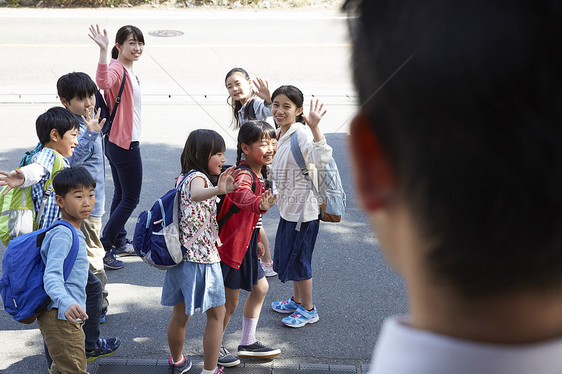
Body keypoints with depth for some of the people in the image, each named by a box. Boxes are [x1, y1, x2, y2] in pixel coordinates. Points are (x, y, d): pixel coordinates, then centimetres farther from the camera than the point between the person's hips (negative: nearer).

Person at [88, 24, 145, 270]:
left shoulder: (127, 70, 11)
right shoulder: (117, 69, -20)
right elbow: (103, 82, -45)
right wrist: (103, 50, -54)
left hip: (117, 142, 10)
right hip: (126, 144, -10)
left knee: (121, 194, 20)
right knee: (130, 199, -3)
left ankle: (119, 242, 33)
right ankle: (102, 248, 0)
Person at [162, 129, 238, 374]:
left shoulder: (183, 178, 10)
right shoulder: (198, 177, -17)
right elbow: (196, 195, -42)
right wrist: (219, 190, -61)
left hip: (182, 256, 8)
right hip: (203, 259, -8)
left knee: (180, 314, 21)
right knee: (217, 314, 6)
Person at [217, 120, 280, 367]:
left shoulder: (258, 173, 6)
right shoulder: (244, 174, -24)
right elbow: (239, 193, -50)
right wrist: (259, 205, -70)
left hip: (245, 245, 10)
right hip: (230, 245, -10)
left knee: (260, 288, 19)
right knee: (230, 302, 2)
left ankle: (247, 343, 32)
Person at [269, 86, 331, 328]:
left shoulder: (301, 134, -22)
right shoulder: (281, 134, 7)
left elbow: (321, 160, -42)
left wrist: (314, 128, -49)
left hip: (302, 208, -9)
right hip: (288, 207, 9)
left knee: (297, 258, 3)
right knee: (287, 255, 21)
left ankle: (308, 310, 20)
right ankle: (297, 300, 39)